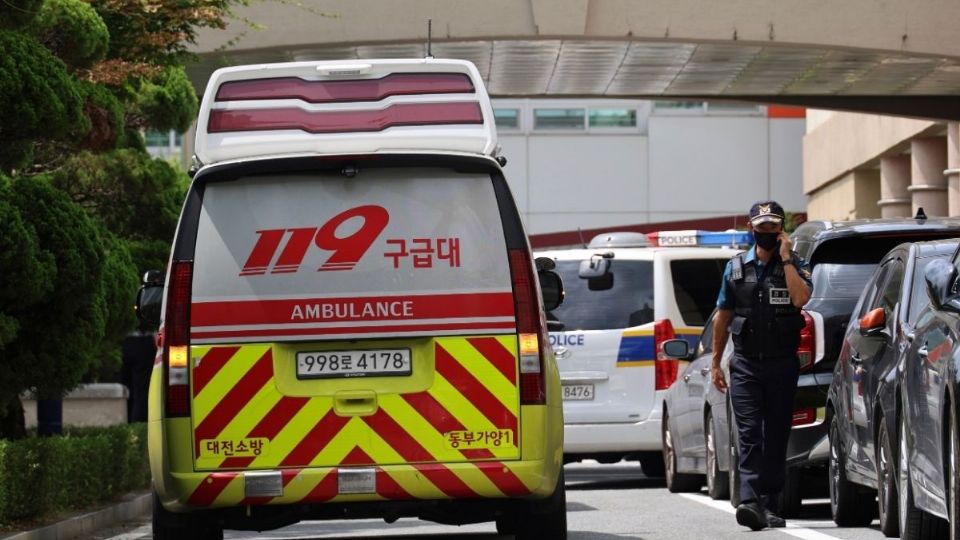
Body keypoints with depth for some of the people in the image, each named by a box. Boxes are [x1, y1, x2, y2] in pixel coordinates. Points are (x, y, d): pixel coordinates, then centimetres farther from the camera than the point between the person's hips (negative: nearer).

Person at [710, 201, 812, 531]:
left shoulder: (794, 265, 4)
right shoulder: (736, 268, 9)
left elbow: (801, 298, -17)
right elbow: (723, 317, 13)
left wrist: (786, 258, -13)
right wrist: (715, 362, 10)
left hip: (782, 364, 0)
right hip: (746, 364, 0)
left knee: (776, 437, 4)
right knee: (749, 434, -11)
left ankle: (770, 506, 10)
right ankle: (750, 501, -21)